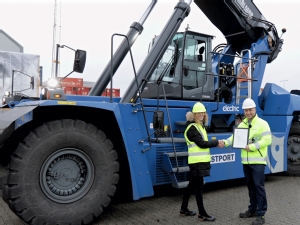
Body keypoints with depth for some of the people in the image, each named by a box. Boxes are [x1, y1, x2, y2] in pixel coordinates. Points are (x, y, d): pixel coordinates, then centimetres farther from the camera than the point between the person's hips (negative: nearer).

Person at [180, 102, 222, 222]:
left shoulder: (199, 126, 19)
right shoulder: (192, 128, -12)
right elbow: (201, 144, -18)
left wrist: (214, 143, 2)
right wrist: (216, 143, -11)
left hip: (201, 161, 10)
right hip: (197, 161, -10)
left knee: (192, 185, 15)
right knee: (198, 186, -3)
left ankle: (184, 209, 26)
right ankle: (202, 214, 5)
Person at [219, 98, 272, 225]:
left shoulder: (262, 123, -6)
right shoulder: (242, 124, 12)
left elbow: (267, 140, -14)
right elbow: (235, 137, 8)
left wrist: (252, 147, -20)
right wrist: (225, 142, -11)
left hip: (258, 161, -6)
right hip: (246, 161, 6)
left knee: (259, 186, -5)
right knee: (250, 186, 16)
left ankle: (261, 215, 5)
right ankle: (253, 210, 29)